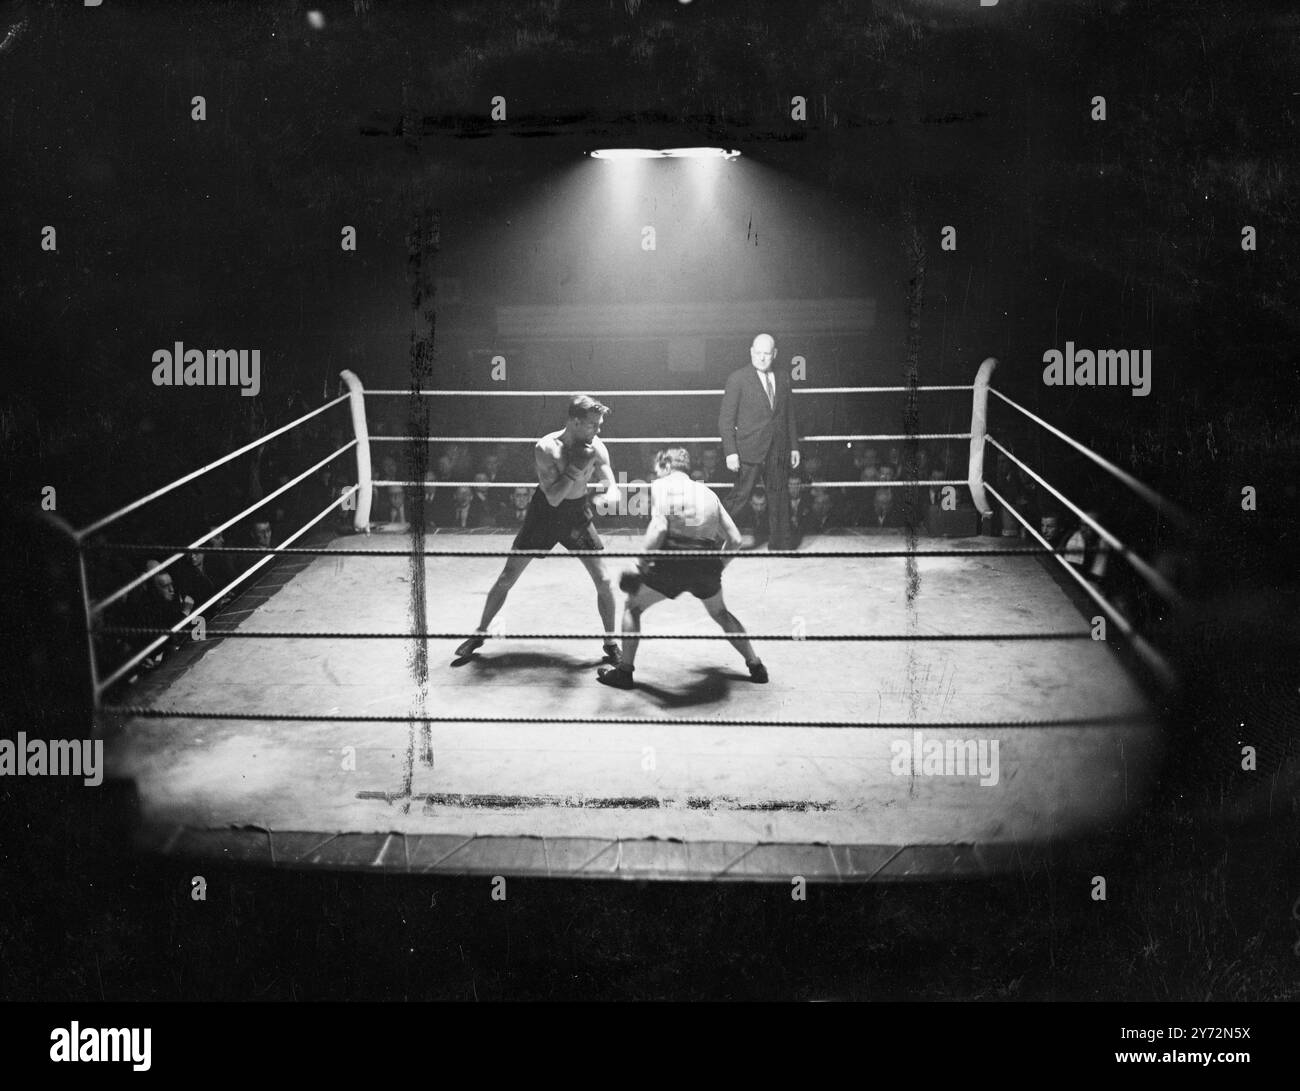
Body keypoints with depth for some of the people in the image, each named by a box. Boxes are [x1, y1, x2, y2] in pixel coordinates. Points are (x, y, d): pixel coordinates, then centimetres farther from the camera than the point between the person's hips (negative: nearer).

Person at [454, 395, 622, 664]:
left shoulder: (596, 448, -13)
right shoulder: (546, 448, -23)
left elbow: (613, 489, -10)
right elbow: (553, 497, -27)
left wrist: (607, 497, -33)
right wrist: (576, 466, -33)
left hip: (577, 514, 2)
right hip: (544, 512, -2)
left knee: (603, 580, -6)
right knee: (507, 578, 2)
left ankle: (611, 644, 11)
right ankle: (479, 634, 19)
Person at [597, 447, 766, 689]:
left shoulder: (661, 485, 6)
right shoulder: (707, 492, 21)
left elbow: (659, 527, -12)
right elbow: (735, 540, 15)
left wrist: (639, 565, -7)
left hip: (671, 562, -4)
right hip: (708, 566, 5)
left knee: (632, 607, 18)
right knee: (720, 612, 32)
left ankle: (625, 670, 16)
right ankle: (755, 666, 31)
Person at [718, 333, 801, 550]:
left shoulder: (782, 379, 12)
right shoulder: (737, 379, -3)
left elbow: (789, 416, 18)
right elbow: (726, 419, -5)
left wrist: (794, 447, 13)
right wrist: (730, 452, -13)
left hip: (778, 451, 5)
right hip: (750, 450, -5)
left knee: (779, 497, 8)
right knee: (740, 496, -7)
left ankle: (782, 545, 16)